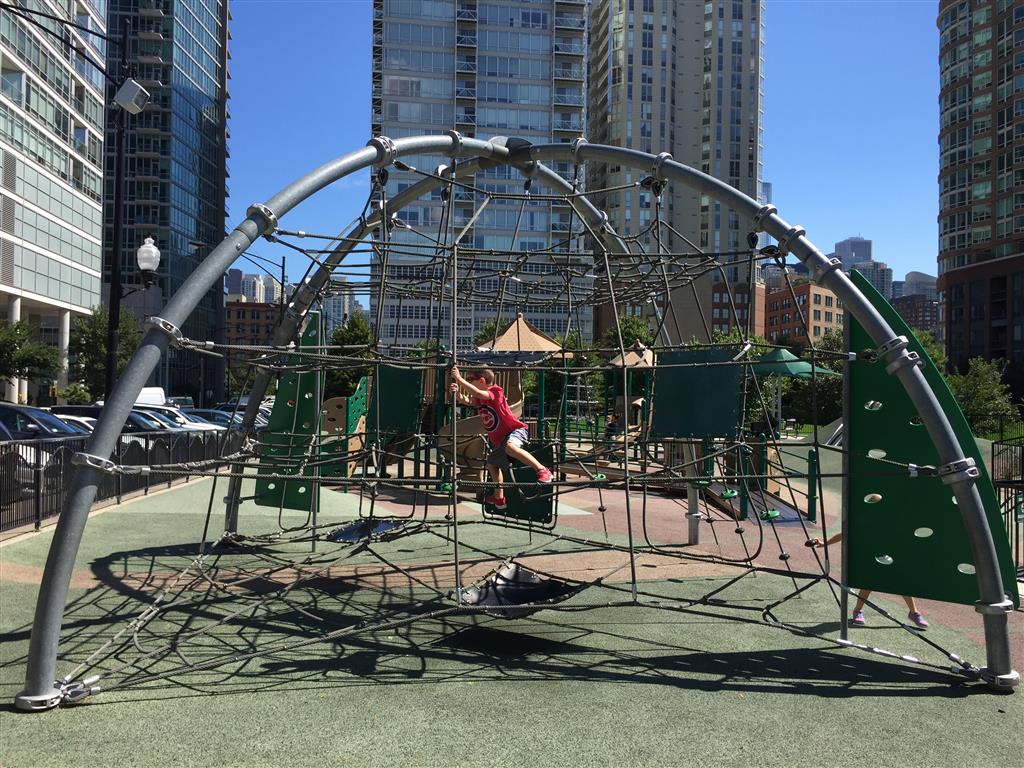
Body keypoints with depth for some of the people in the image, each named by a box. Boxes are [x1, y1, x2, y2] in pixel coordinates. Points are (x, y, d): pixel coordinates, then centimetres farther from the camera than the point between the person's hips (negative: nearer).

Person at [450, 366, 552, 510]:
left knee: (510, 446, -41)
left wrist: (459, 379, -33)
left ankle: (541, 469, -35)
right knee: (492, 463, 20)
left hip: (515, 430, -10)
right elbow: (466, 400, -7)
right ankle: (499, 498, 35)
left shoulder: (495, 391, -16)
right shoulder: (480, 398, 10)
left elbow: (477, 393, -33)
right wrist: (457, 392, -26)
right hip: (499, 439, 10)